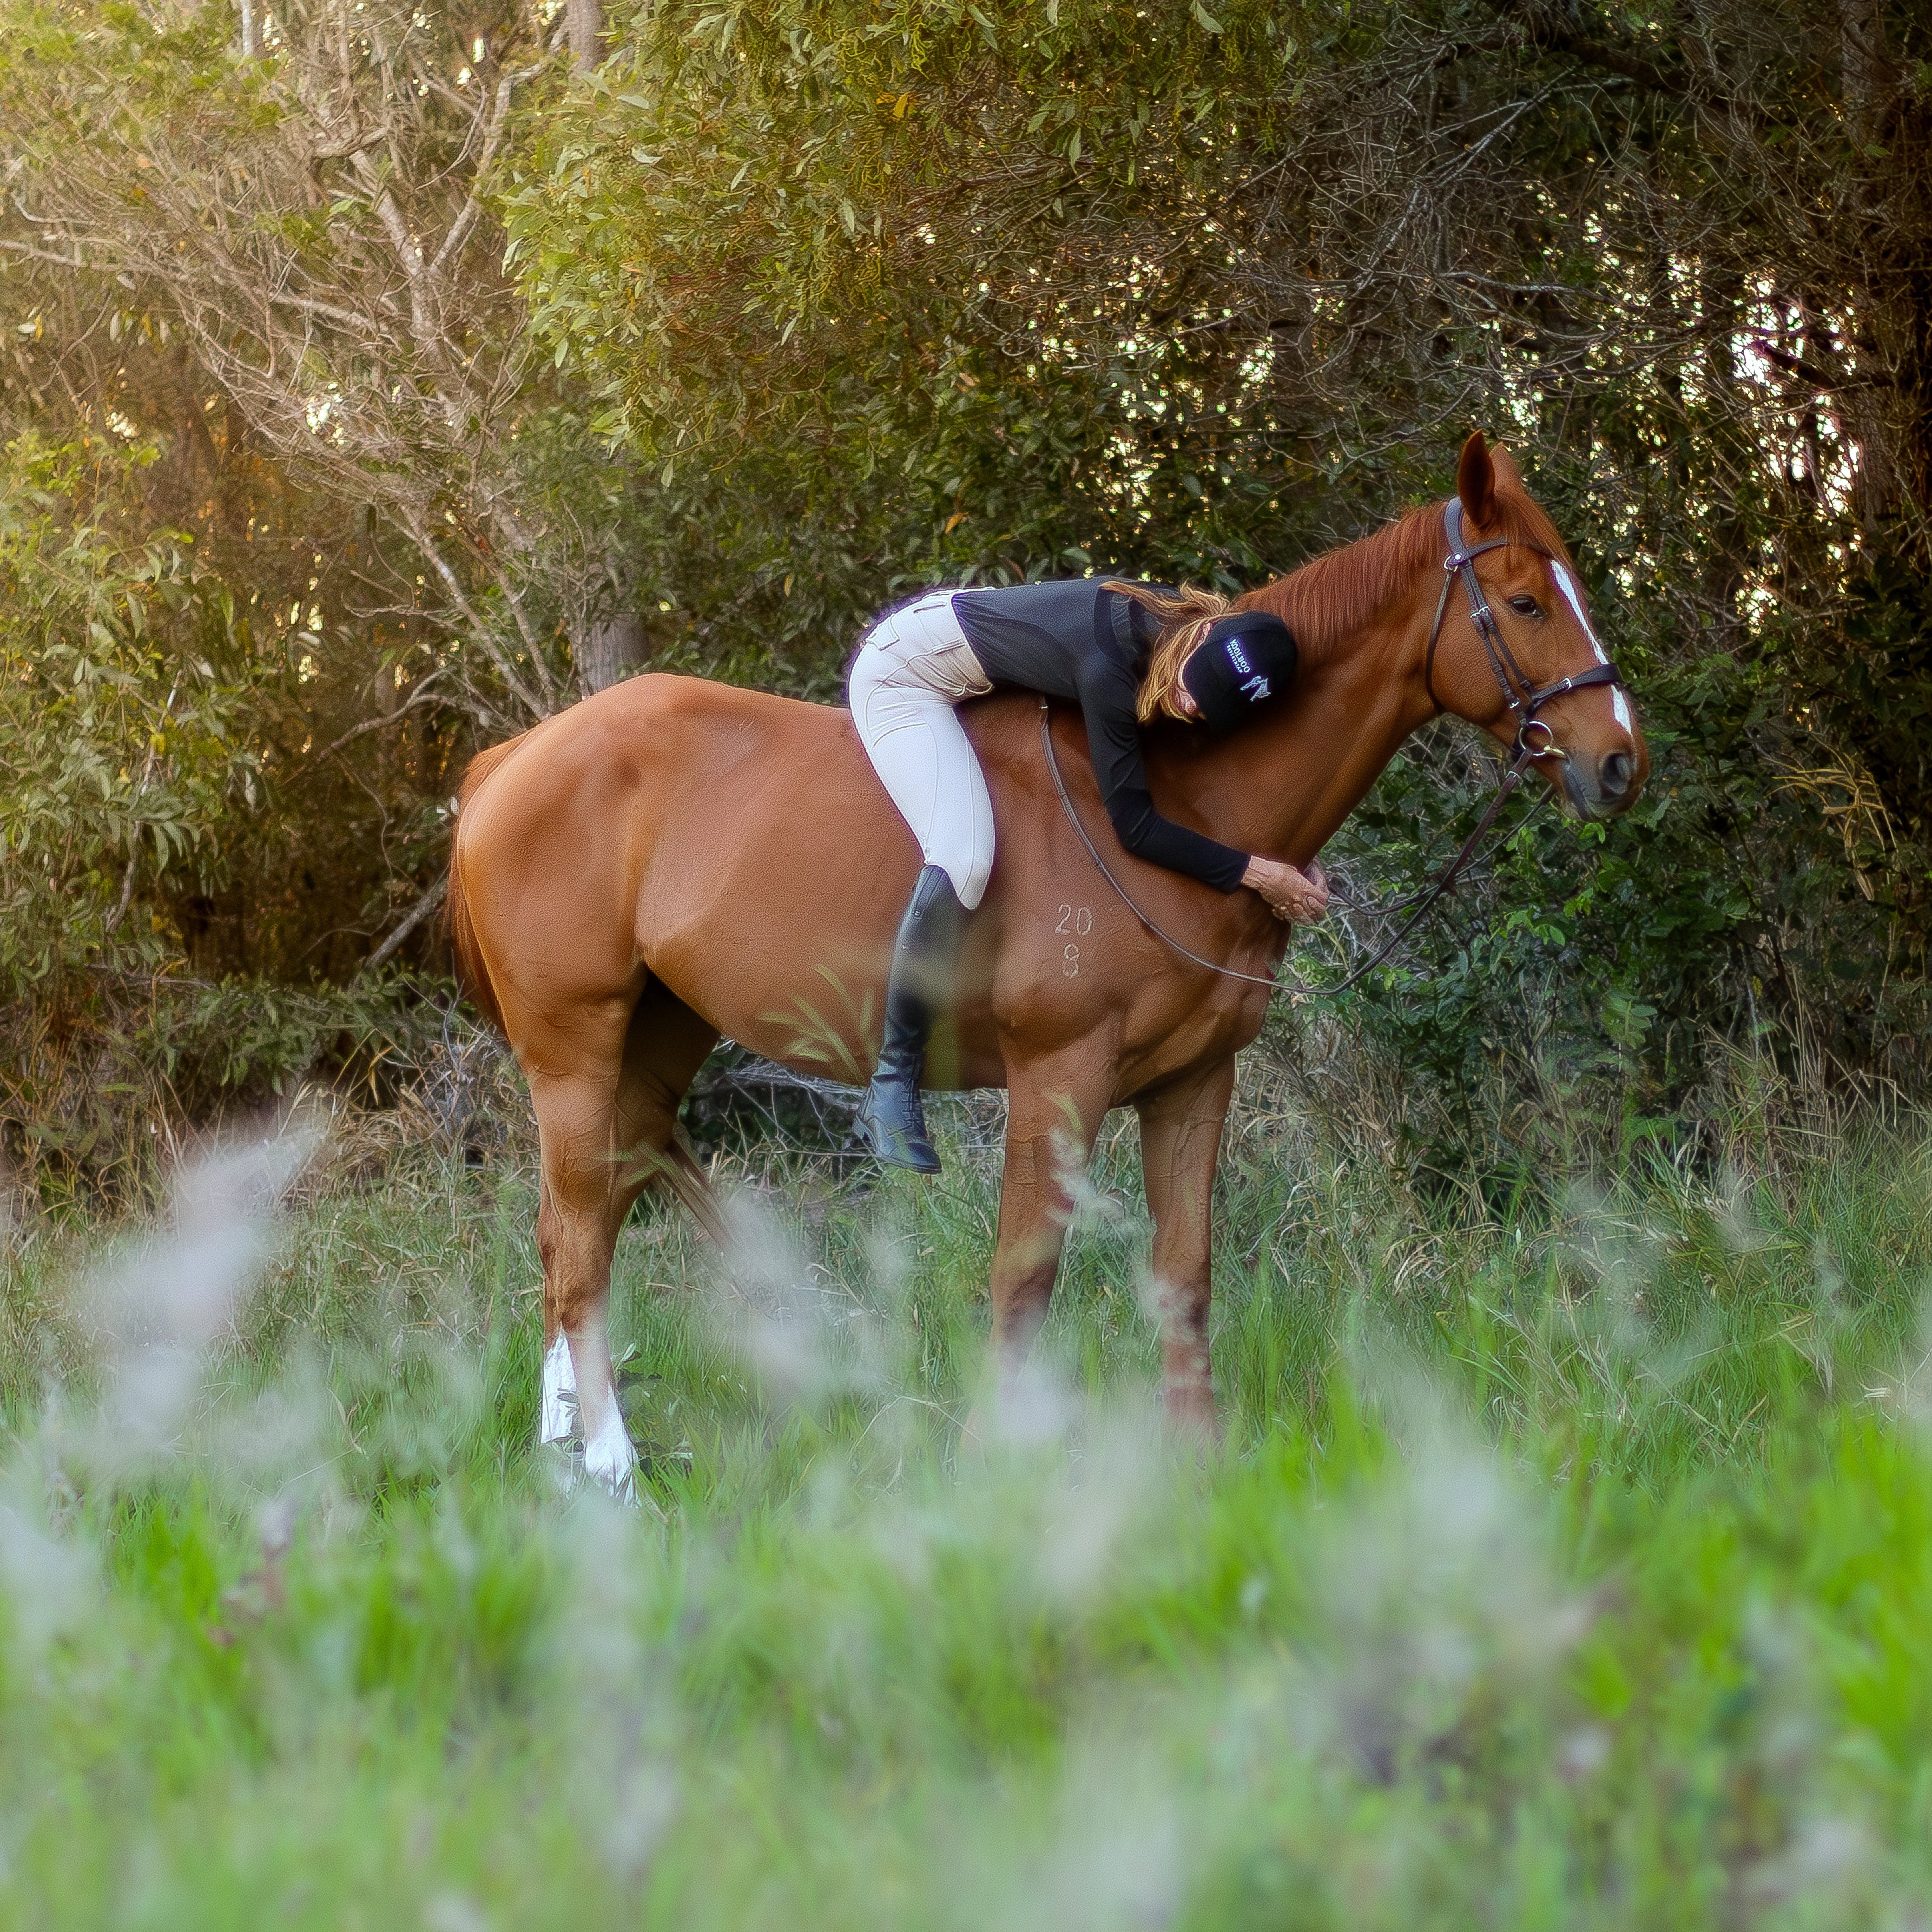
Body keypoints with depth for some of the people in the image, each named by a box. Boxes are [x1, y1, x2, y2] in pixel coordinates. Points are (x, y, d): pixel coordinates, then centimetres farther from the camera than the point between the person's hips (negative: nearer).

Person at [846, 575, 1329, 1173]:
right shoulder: (1110, 664, -38)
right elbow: (1134, 826, -31)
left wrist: (1301, 863, -9)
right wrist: (1256, 873, -30)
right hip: (900, 676, -9)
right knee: (963, 860, -28)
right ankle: (892, 1085, -19)